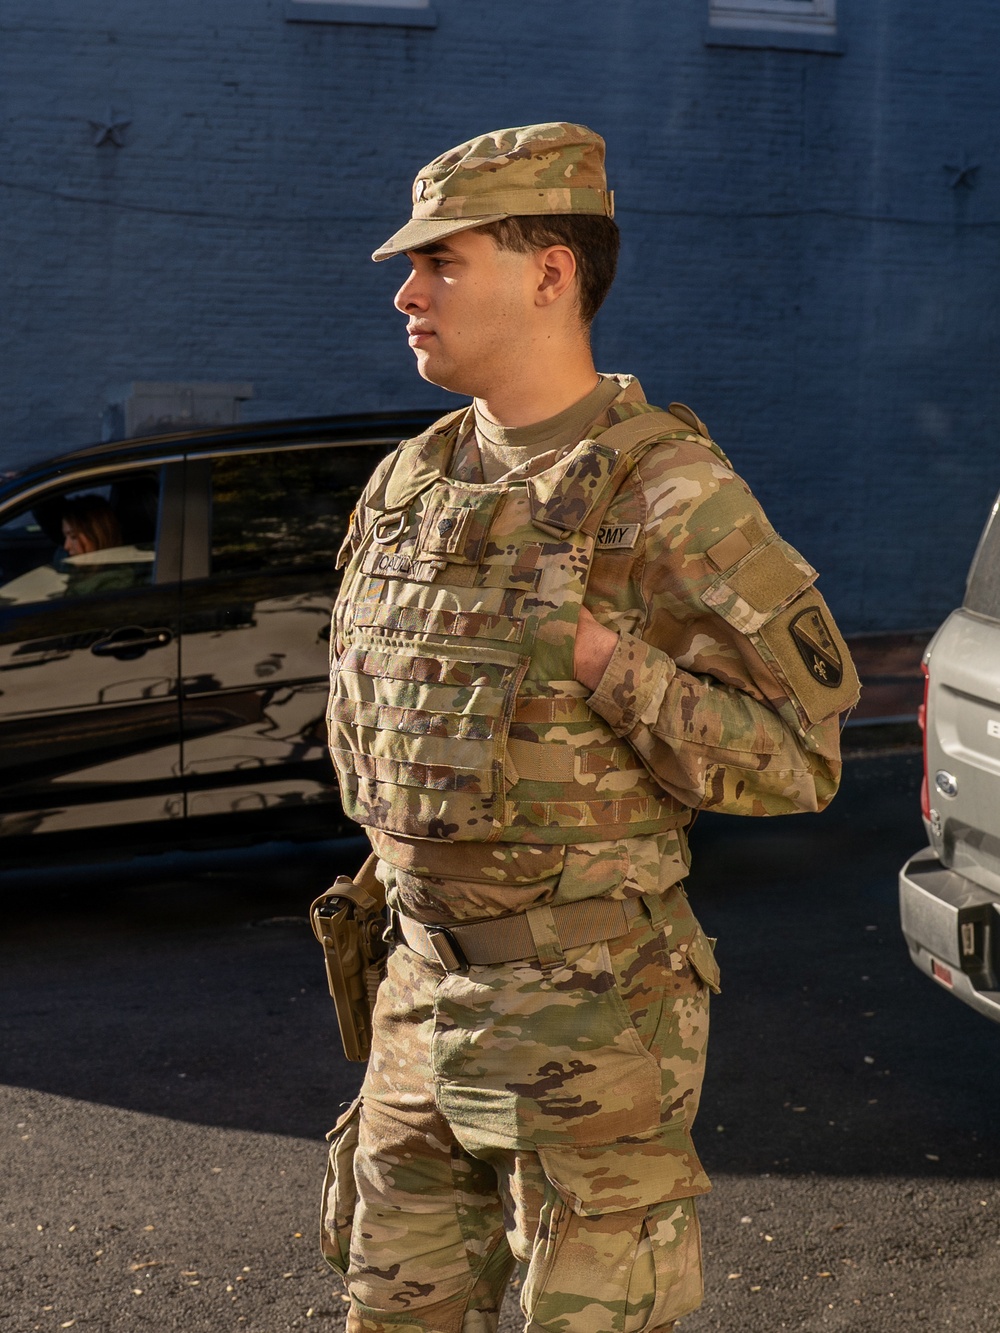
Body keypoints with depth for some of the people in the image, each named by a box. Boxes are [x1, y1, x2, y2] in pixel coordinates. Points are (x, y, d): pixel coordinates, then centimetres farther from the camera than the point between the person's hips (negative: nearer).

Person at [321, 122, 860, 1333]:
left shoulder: (673, 496, -16)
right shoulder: (411, 484, 6)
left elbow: (794, 760, -15)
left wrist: (600, 657, -25)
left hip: (593, 1017, -7)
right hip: (426, 993, 7)